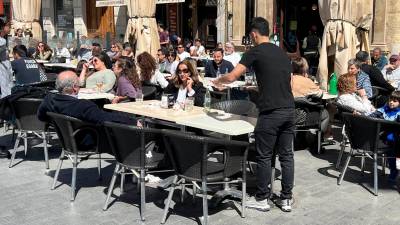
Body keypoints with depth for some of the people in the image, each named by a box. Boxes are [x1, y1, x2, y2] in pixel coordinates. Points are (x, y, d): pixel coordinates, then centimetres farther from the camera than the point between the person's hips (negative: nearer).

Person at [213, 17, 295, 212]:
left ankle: (262, 199, 16)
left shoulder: (255, 52, -4)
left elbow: (232, 77, -10)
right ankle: (286, 199, 18)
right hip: (289, 110, 6)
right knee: (286, 154, 12)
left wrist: (218, 81, 11)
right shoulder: (282, 53, 15)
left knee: (264, 156, 6)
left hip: (270, 113, -6)